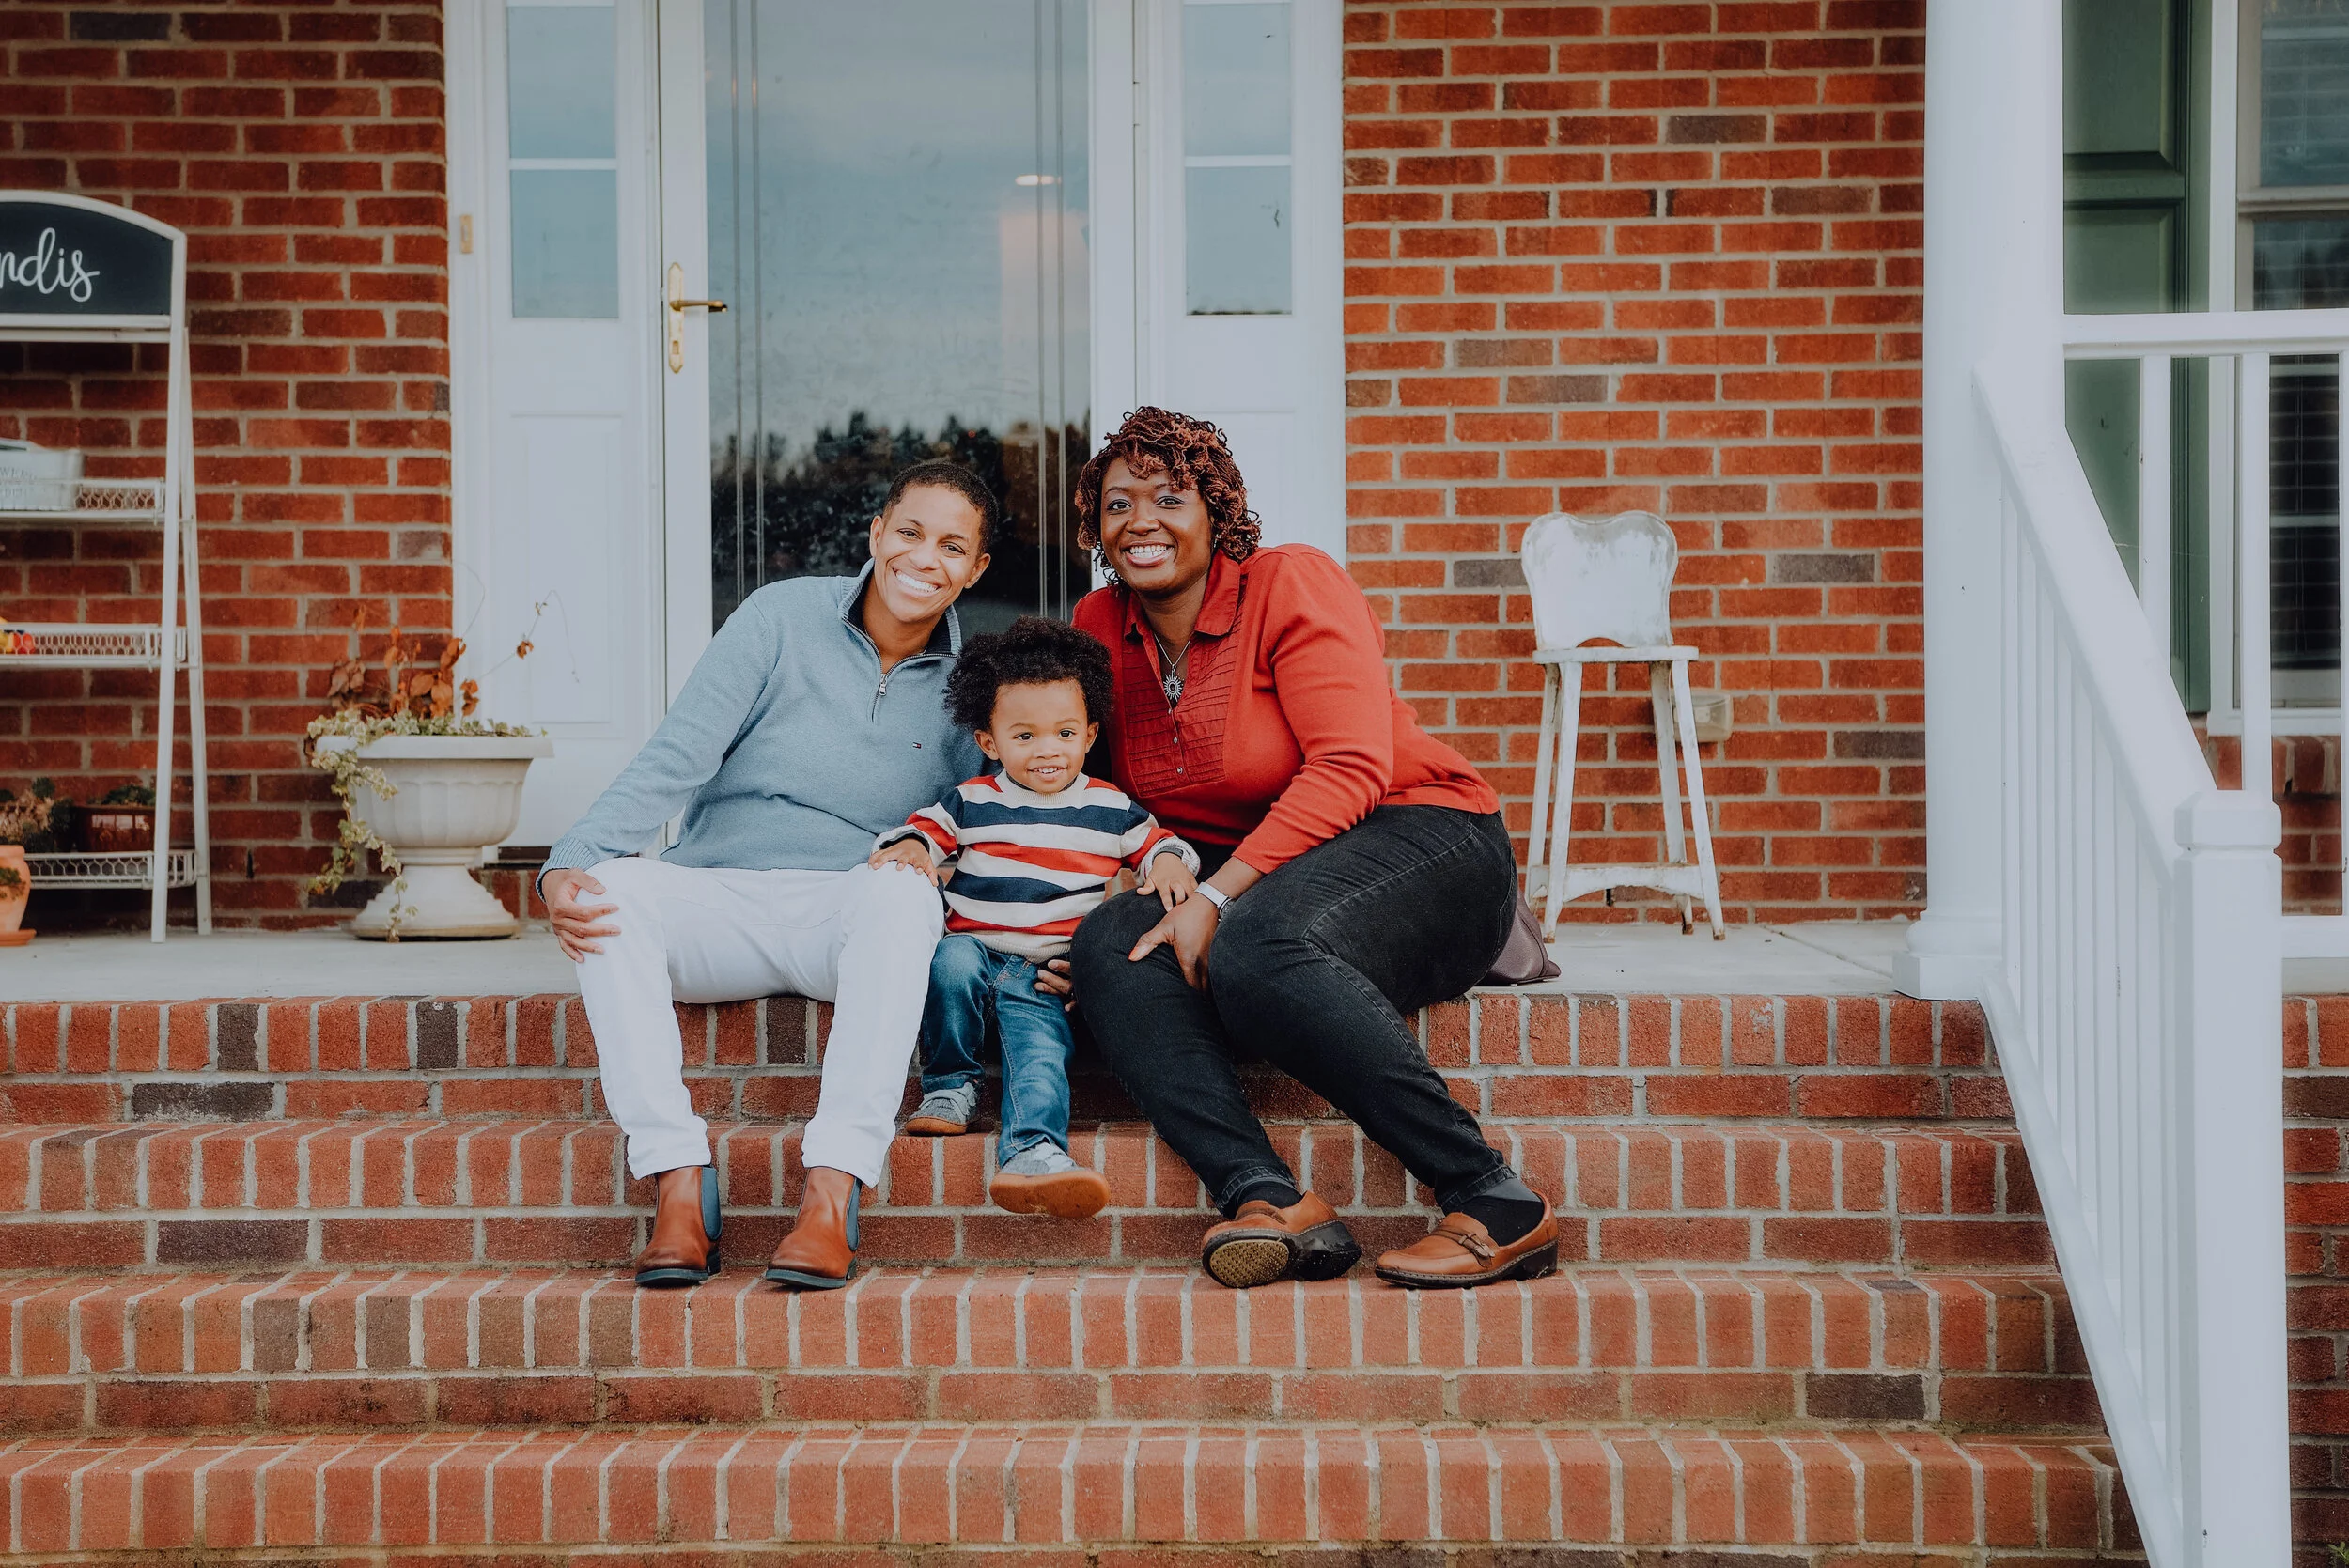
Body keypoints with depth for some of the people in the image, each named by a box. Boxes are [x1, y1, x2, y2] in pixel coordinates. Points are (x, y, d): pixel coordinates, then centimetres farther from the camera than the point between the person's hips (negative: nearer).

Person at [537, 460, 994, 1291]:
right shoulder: (784, 617, 4)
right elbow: (677, 757, -4)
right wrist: (569, 863, -18)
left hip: (847, 917, 0)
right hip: (718, 899, 0)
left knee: (902, 889, -35)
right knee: (612, 888, -31)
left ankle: (832, 1190, -40)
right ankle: (679, 1184, -33)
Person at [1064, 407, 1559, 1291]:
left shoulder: (1291, 582, -7)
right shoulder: (1099, 627, 10)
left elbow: (1350, 769, -18)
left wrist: (1217, 896, -25)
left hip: (1418, 838, -6)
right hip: (1236, 878, 6)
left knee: (1255, 947, -37)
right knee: (1109, 945, -24)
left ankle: (1496, 1203, -33)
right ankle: (1269, 1201, -40)